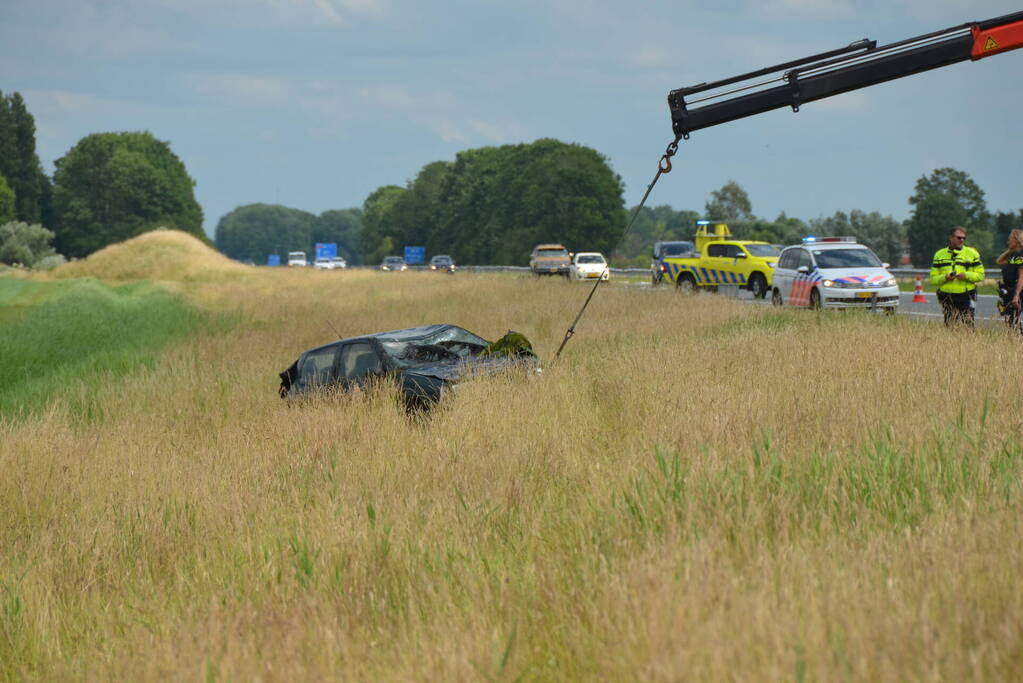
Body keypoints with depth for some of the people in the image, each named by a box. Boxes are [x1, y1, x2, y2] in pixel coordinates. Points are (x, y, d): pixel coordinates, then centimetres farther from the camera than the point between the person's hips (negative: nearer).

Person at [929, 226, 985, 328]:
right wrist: (945, 277, -12)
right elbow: (933, 278, 8)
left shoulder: (972, 253, 7)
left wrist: (966, 275, -13)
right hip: (947, 298, 1)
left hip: (966, 297, -1)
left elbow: (980, 275, 5)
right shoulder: (939, 254, 10)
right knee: (950, 328, 1)